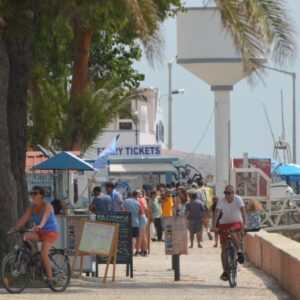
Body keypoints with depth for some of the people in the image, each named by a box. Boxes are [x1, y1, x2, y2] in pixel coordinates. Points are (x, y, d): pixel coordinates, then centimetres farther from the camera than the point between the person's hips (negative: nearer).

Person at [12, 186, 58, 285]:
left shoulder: (46, 206, -15)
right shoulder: (32, 208, 5)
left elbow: (45, 217, -35)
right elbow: (24, 218, -6)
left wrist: (40, 226, -55)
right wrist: (15, 228, -23)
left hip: (50, 233, -6)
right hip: (39, 233, 6)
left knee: (43, 253, -23)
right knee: (26, 236, -24)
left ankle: (49, 278, -16)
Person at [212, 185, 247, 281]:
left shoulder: (238, 199, -15)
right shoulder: (221, 201, -12)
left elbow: (243, 211, -25)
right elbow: (217, 213, -22)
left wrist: (244, 224, -40)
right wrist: (214, 226, -35)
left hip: (236, 223, -2)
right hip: (224, 223, 2)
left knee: (233, 233, -38)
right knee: (224, 248, -3)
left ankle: (239, 251, -13)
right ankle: (225, 271, 2)